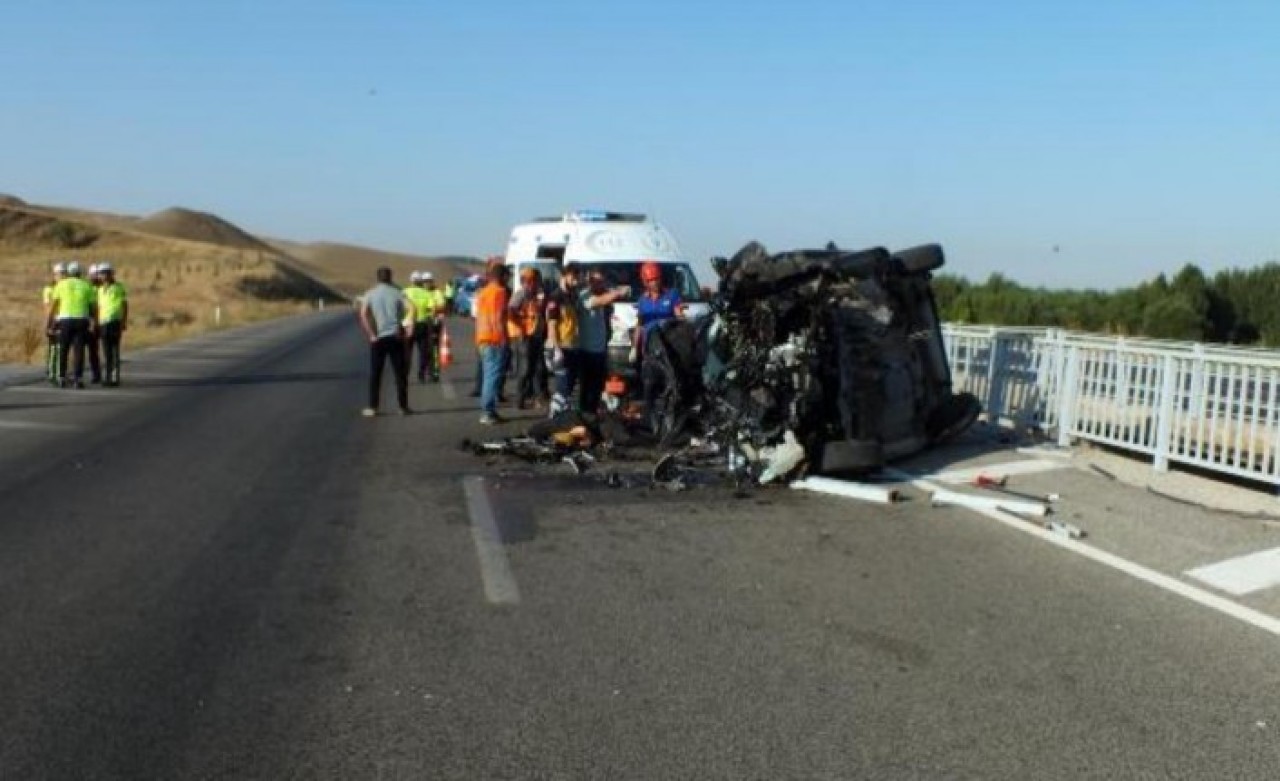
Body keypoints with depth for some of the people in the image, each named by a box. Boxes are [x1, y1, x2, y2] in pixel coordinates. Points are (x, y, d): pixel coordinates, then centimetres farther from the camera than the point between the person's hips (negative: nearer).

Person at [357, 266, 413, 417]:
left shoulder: (370, 294, 3)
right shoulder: (397, 293, 3)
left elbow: (363, 314, -11)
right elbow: (411, 307, -13)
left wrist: (371, 335, -8)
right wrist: (403, 327, -7)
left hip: (378, 338, 0)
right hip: (395, 337, 0)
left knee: (375, 374, 8)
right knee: (400, 373, 6)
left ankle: (372, 407, 7)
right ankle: (403, 407, 6)